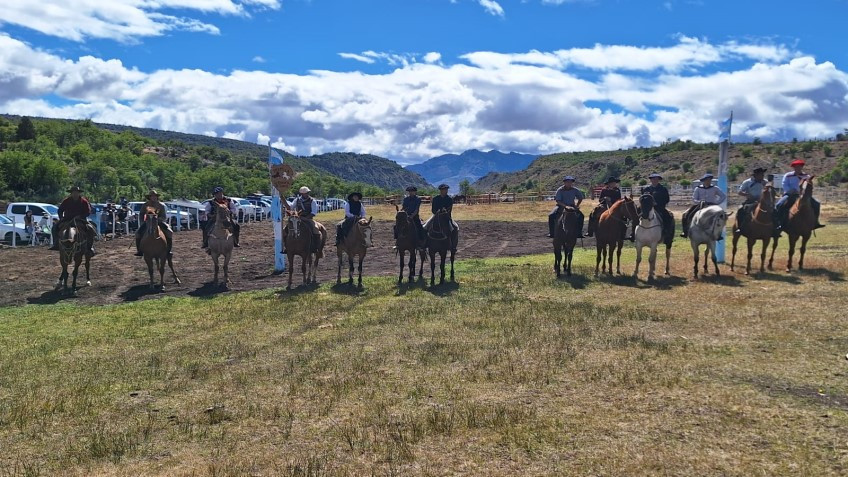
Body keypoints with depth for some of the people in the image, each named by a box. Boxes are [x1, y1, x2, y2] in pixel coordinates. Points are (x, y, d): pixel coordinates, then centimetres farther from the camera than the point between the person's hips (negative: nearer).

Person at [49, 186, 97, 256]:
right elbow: (60, 210, 12)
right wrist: (61, 218, -4)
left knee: (90, 230, -28)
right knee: (55, 228, -13)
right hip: (67, 220, 3)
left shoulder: (84, 201, -4)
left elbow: (88, 212, -6)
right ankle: (56, 244, 2)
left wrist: (79, 216, -19)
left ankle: (90, 248, -20)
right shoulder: (66, 201, 2)